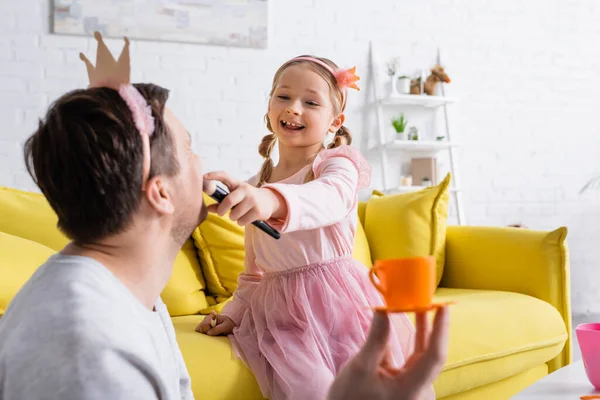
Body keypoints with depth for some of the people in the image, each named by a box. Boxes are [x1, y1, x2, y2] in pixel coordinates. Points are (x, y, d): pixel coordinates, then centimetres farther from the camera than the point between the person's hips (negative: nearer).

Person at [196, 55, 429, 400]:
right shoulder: (256, 186, 15)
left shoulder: (338, 165, -2)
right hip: (281, 311, 3)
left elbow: (330, 199, -29)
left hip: (336, 302, -3)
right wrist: (234, 311, 13)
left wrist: (274, 200, -48)